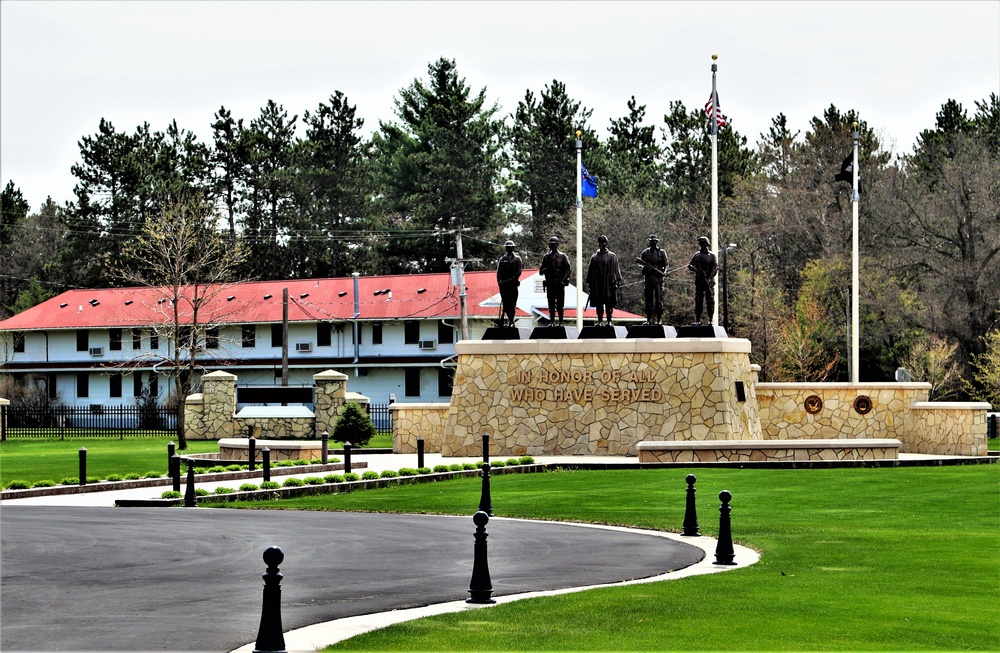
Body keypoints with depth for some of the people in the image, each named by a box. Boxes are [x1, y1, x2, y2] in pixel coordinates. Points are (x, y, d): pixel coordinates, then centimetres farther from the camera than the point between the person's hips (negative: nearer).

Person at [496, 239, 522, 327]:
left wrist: (510, 280, -12)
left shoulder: (517, 259, 6)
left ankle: (511, 321, -1)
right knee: (505, 303, 0)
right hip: (503, 285, 3)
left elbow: (519, 272, -2)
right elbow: (498, 272, 11)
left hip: (513, 284, -3)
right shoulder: (502, 259, 14)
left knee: (512, 303, -4)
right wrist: (499, 281, -5)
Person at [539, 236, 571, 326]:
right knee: (551, 304, 3)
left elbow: (567, 270, -1)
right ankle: (552, 322, 8)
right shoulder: (546, 257, 13)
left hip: (559, 284, -3)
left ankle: (561, 322, -1)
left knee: (559, 304, -3)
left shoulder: (563, 257, 3)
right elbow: (541, 271, 14)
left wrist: (562, 280, -12)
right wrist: (546, 269, -8)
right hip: (549, 284, 3)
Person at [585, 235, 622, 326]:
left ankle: (609, 321, 1)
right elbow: (590, 271, 13)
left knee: (609, 303, -3)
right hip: (597, 284, 3)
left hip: (609, 283, -3)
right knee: (599, 303, 3)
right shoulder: (594, 257, 12)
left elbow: (616, 270, 2)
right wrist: (589, 284, 7)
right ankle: (600, 321, 8)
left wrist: (616, 282, -7)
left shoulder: (612, 256, 4)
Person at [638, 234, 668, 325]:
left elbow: (665, 264, 5)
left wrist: (664, 272, -13)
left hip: (658, 278, -3)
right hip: (648, 278, 3)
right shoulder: (645, 252, 13)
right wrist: (643, 277, 4)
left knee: (659, 300, -6)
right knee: (648, 300, 3)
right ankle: (649, 319, 7)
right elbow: (643, 266, 16)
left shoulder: (661, 252, 5)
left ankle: (659, 319, -4)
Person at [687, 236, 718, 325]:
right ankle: (698, 320, 2)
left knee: (710, 301, -4)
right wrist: (696, 270, -15)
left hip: (709, 281, -2)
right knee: (698, 301, 1)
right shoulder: (697, 255, 12)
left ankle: (710, 320, -2)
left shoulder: (712, 256, 4)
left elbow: (715, 268, -5)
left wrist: (709, 279, -17)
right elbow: (689, 265, 6)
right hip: (699, 281, 2)